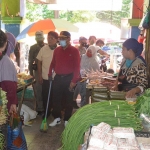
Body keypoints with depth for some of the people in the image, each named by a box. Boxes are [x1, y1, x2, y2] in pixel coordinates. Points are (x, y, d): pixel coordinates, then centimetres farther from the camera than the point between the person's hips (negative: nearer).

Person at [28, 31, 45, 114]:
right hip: (38, 70, 1)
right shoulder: (33, 48, 4)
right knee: (39, 89, 4)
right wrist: (31, 72, 4)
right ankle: (40, 108, 13)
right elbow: (31, 61, 7)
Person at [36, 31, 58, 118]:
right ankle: (46, 112, 28)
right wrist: (40, 76, 4)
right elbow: (39, 62, 6)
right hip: (46, 78, 2)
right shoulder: (43, 49, -1)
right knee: (45, 96, 10)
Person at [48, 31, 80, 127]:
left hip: (69, 78, -4)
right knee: (56, 99, 9)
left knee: (69, 100, 7)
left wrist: (74, 81, -15)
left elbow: (77, 67, -10)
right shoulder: (57, 50, 8)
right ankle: (57, 118, 22)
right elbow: (53, 63, 12)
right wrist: (50, 75, 3)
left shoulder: (74, 51, -7)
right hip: (58, 78, 4)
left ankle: (67, 120, 18)